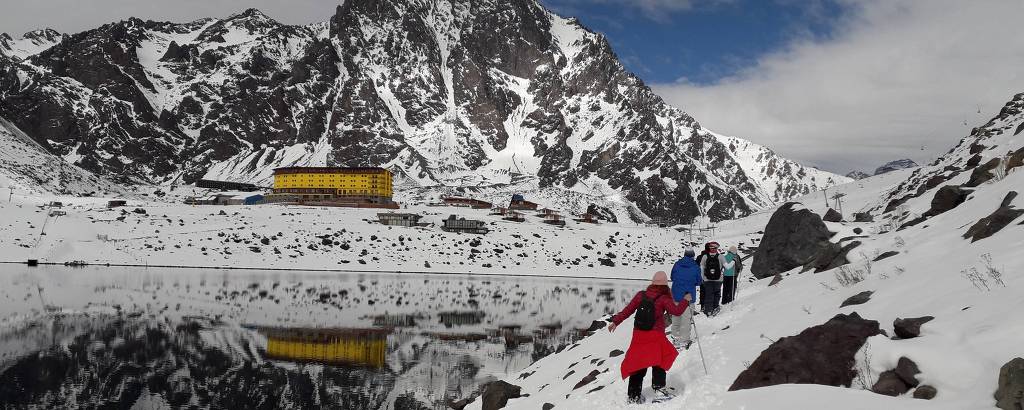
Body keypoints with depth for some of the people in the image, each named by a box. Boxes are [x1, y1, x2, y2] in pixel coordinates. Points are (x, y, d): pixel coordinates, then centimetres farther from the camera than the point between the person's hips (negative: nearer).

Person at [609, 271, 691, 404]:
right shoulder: (664, 299, -9)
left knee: (638, 363, 10)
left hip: (639, 335, 4)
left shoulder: (641, 295, 1)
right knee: (660, 360, 15)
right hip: (656, 336, -4)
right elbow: (677, 311, -9)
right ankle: (658, 386, 1)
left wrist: (615, 321, 9)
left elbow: (628, 310, 2)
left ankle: (633, 395, 11)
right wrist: (686, 300, 6)